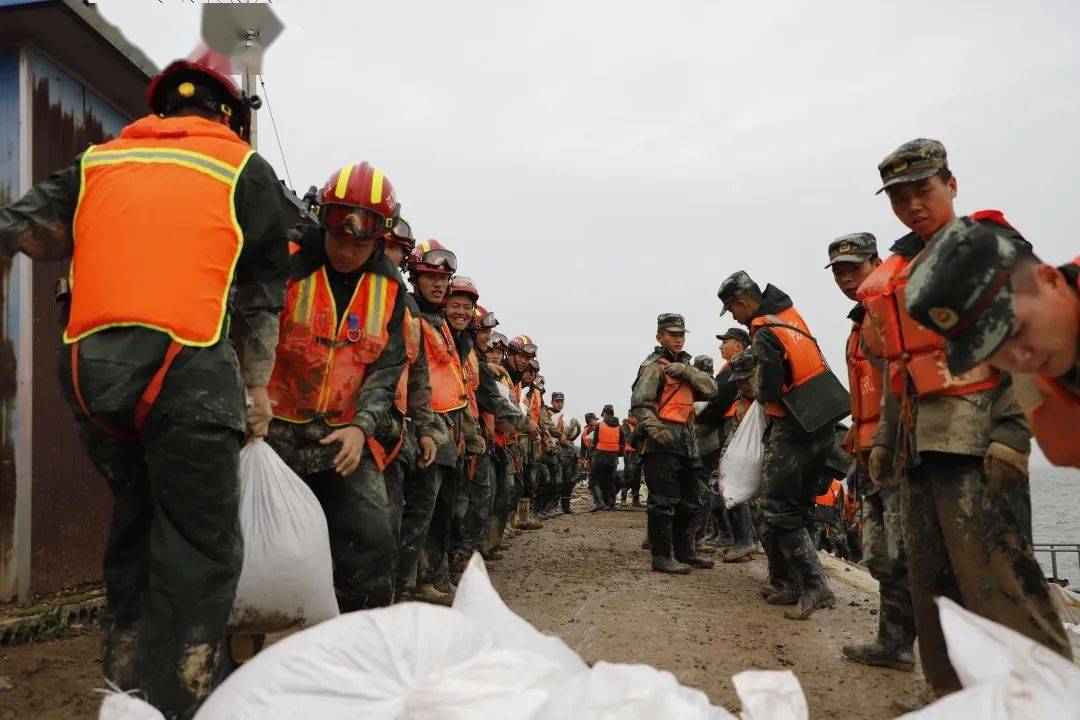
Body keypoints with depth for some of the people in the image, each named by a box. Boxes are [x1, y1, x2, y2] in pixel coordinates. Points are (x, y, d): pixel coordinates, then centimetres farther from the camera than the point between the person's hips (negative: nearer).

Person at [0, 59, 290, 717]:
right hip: (187, 367, -4)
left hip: (87, 367, 5)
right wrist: (257, 389, 18)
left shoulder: (98, 160, 21)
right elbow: (262, 298, 13)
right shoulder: (245, 169, 13)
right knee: (201, 549, 2)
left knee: (137, 522, 21)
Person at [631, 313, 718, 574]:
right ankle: (661, 557, -1)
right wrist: (654, 428, -29)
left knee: (689, 502, 15)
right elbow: (640, 403, -15)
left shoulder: (684, 364, 20)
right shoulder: (654, 365, -4)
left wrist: (685, 371, -9)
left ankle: (686, 552, 27)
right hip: (663, 441, -9)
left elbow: (711, 388, 5)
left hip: (686, 442, 9)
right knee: (664, 502, -8)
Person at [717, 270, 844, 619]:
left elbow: (769, 392, -17)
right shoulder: (789, 313, 11)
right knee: (798, 509, 13)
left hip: (792, 432, -9)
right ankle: (789, 584, 19)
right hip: (821, 431, 9)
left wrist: (756, 391, 6)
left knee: (778, 511, -6)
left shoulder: (765, 335, -14)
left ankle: (815, 586, -10)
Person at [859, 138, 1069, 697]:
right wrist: (884, 439, 18)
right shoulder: (894, 274, 20)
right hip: (916, 443, 7)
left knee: (997, 578, -14)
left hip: (977, 437, -7)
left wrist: (1013, 431, -18)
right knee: (931, 582, 9)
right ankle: (953, 697, 18)